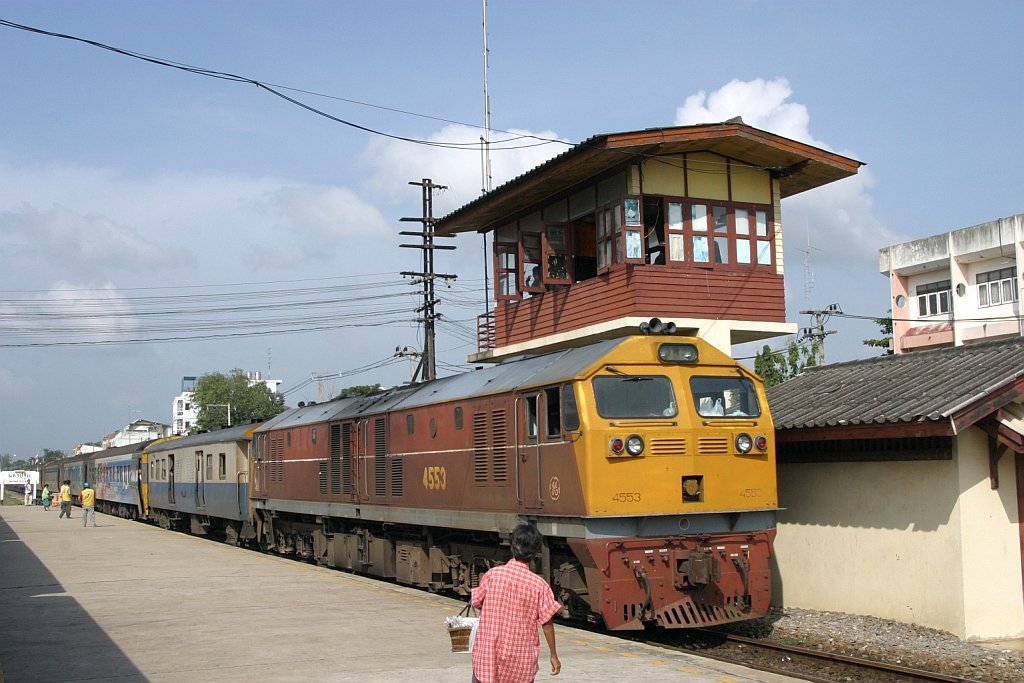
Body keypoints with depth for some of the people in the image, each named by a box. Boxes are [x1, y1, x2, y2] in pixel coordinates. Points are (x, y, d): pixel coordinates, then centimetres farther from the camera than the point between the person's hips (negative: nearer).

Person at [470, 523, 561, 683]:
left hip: (488, 653, 0)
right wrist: (553, 655, 4)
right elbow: (547, 623, -6)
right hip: (521, 658, 0)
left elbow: (476, 602, 4)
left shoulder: (492, 574, -9)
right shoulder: (539, 585, -11)